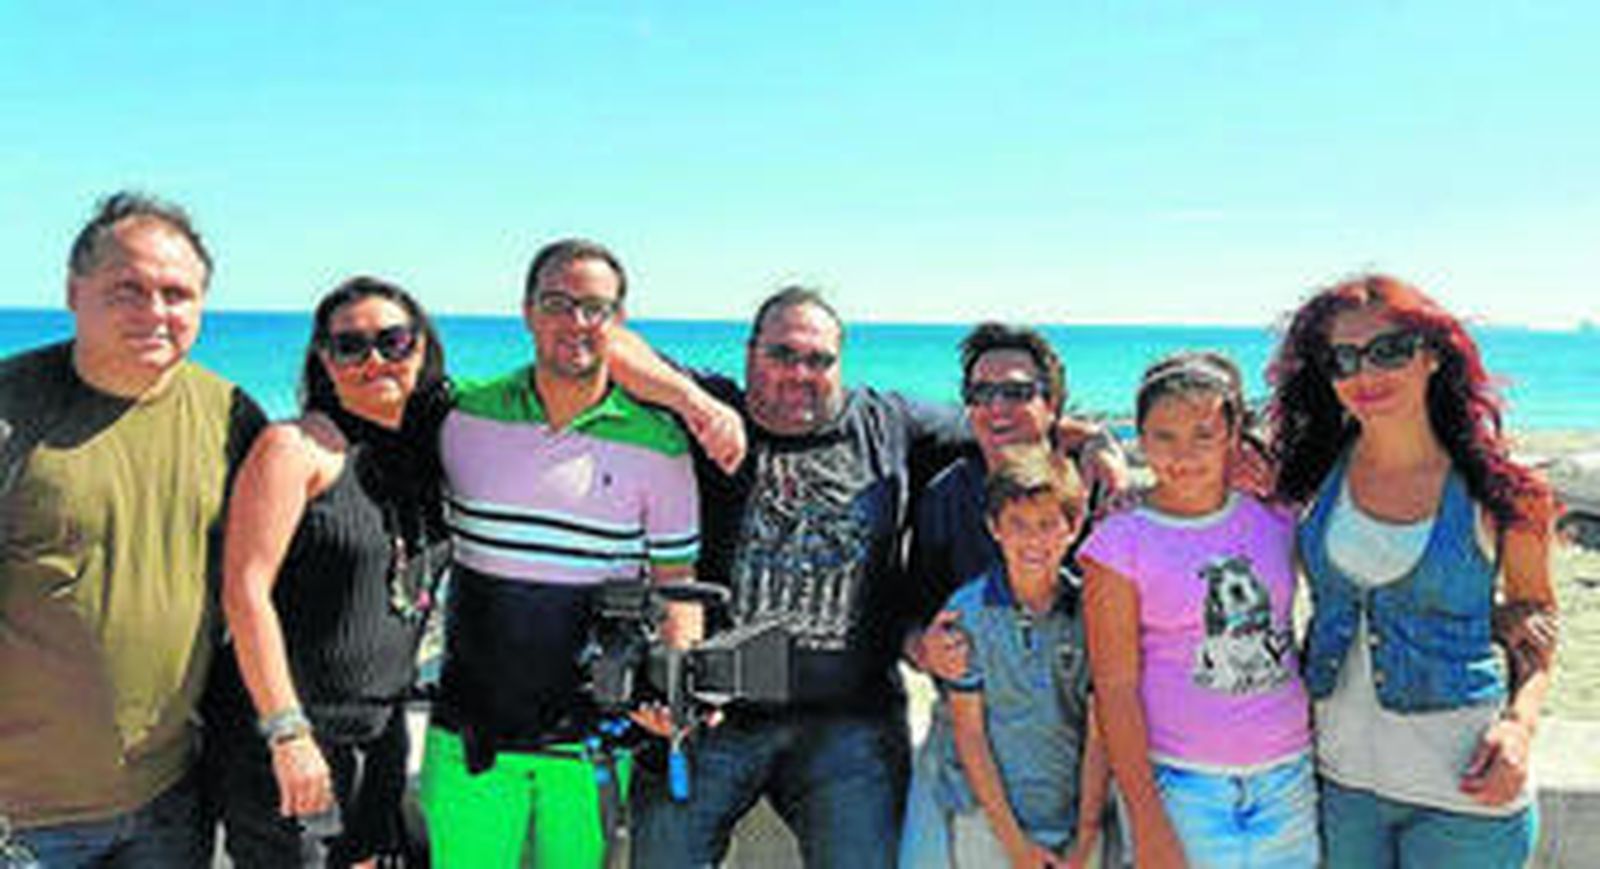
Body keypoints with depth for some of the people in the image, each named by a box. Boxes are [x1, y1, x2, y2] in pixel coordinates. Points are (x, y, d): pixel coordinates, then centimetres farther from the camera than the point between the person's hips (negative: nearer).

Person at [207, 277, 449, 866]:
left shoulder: (424, 453, 9)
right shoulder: (297, 446, -10)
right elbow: (244, 591, -17)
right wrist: (287, 733, -21)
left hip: (381, 730, 6)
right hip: (288, 728, -6)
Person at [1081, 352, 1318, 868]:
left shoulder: (1275, 514, 3)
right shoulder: (1120, 543, -7)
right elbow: (1115, 687, -9)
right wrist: (1147, 824, -12)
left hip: (1289, 781, 3)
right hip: (1181, 787, -3)